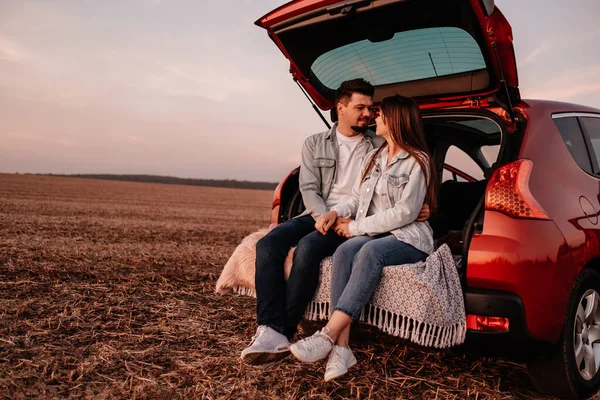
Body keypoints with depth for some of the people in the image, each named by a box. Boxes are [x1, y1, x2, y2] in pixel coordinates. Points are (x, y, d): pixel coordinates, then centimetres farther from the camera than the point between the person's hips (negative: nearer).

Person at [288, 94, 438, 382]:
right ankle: (341, 347, -38)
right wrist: (336, 212, -5)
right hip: (373, 235, 5)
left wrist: (357, 227, -13)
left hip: (408, 238, -5)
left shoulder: (417, 161, -3)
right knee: (344, 252, -30)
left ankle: (327, 336, -42)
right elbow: (357, 198, 18)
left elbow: (405, 212, -12)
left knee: (370, 252, -38)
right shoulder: (373, 158, 19)